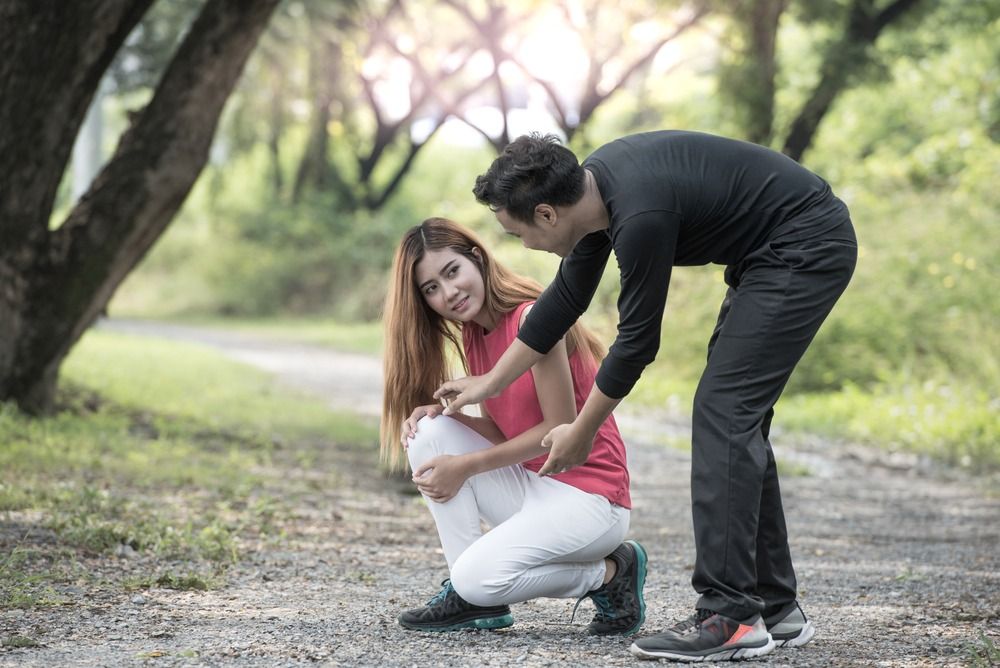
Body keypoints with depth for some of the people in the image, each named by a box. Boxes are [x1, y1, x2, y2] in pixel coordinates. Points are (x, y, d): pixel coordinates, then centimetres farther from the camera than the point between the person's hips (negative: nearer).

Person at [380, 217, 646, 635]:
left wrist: (466, 466, -15)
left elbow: (561, 428, -16)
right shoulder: (472, 334, 8)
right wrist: (446, 410, -11)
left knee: (477, 577, -25)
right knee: (429, 432, -8)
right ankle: (474, 601, -6)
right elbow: (500, 433, 9)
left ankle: (609, 574, 0)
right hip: (528, 484, 8)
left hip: (588, 495, -8)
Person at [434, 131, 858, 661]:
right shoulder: (594, 186, 2)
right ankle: (773, 607, 15)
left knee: (724, 411, -12)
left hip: (807, 245, -10)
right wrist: (491, 382, 23)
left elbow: (637, 341, -16)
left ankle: (731, 618, -11)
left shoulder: (640, 214, -27)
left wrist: (581, 432, -1)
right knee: (735, 417, 10)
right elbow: (567, 298, 15)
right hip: (777, 251, 10)